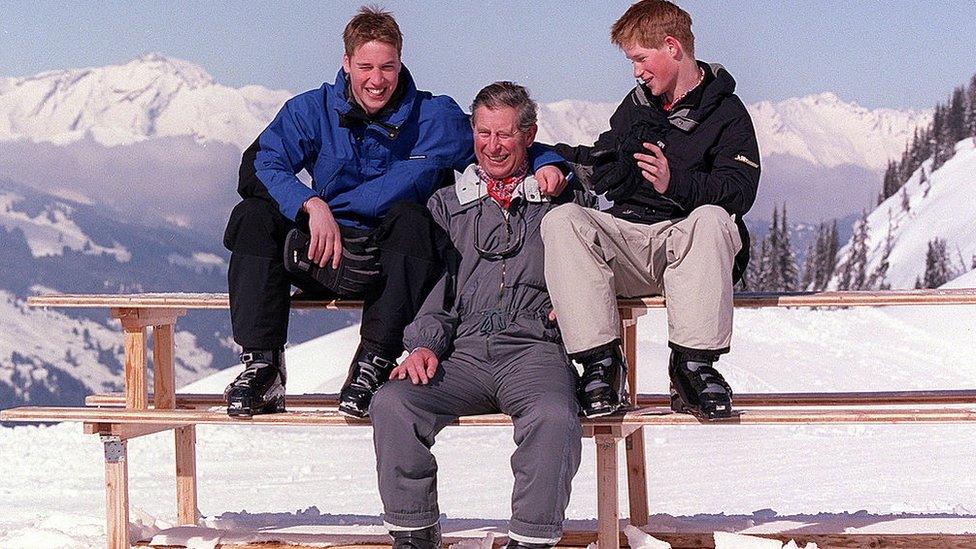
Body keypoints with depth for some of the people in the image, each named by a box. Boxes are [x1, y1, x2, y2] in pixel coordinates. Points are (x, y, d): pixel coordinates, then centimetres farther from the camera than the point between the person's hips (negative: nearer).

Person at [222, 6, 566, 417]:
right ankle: (261, 365, -27)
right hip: (324, 257, 1)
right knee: (254, 215, -22)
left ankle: (373, 364, -36)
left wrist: (545, 164, -15)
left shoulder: (434, 117, -1)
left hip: (391, 263, -1)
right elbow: (258, 166, -11)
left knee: (409, 216, -33)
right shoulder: (313, 111, 0)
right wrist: (312, 204, -28)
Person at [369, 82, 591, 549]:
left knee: (554, 415, -36)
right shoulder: (448, 204, 24)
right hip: (462, 348, 2)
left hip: (532, 347, -2)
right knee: (391, 403, -27)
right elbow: (434, 282, 15)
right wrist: (425, 342, -3)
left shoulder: (561, 200, 20)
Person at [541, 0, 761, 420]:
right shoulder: (636, 106, 20)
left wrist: (676, 184, -28)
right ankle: (600, 361, -32)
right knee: (561, 220, -25)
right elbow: (603, 169, 31)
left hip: (688, 244, -4)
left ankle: (693, 365, -36)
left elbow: (739, 190, -13)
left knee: (712, 218, -39)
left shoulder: (727, 113, 1)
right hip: (627, 238, 4)